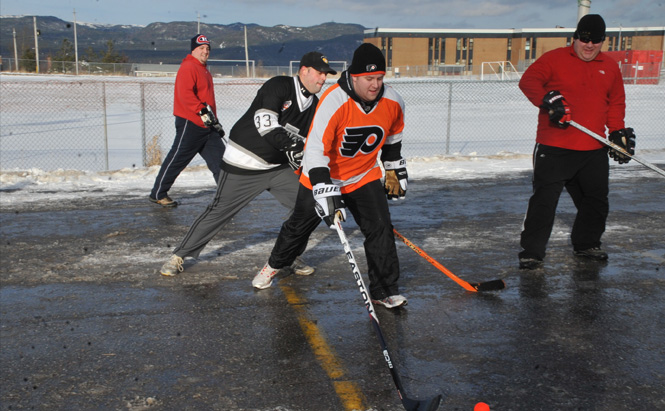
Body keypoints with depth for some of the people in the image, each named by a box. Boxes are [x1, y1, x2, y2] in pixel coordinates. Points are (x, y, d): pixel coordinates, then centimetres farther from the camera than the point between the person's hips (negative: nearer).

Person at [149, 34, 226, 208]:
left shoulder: (205, 71, 21)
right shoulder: (188, 68, -11)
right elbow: (185, 94, -25)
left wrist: (215, 121, 25)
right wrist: (202, 111, -30)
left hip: (206, 125, 9)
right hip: (189, 123, -9)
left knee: (219, 157, 4)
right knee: (177, 159, -2)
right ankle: (158, 194, 9)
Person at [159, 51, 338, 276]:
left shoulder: (314, 106, 9)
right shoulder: (279, 86, -14)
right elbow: (265, 121, -27)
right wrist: (289, 143, -34)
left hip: (279, 167, 7)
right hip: (243, 164, -7)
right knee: (220, 210, -3)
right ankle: (180, 255, 12)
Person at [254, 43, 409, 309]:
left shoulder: (393, 103, -14)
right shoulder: (333, 101, -31)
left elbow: (392, 138, 9)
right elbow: (315, 149, -35)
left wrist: (395, 170, 16)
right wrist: (325, 190, -43)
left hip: (364, 177, 3)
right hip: (323, 176, -3)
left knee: (380, 229, -9)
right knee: (299, 226, 13)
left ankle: (384, 291, 4)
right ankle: (274, 265, 41)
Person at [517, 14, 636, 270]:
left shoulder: (610, 68, 15)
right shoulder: (554, 59, 0)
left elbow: (616, 103, 20)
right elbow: (528, 81, -12)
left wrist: (619, 132, 8)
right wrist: (549, 100, -27)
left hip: (594, 151, 5)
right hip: (553, 148, -5)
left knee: (596, 200, 15)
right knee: (544, 200, -7)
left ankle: (586, 244, 34)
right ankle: (532, 251, 2)